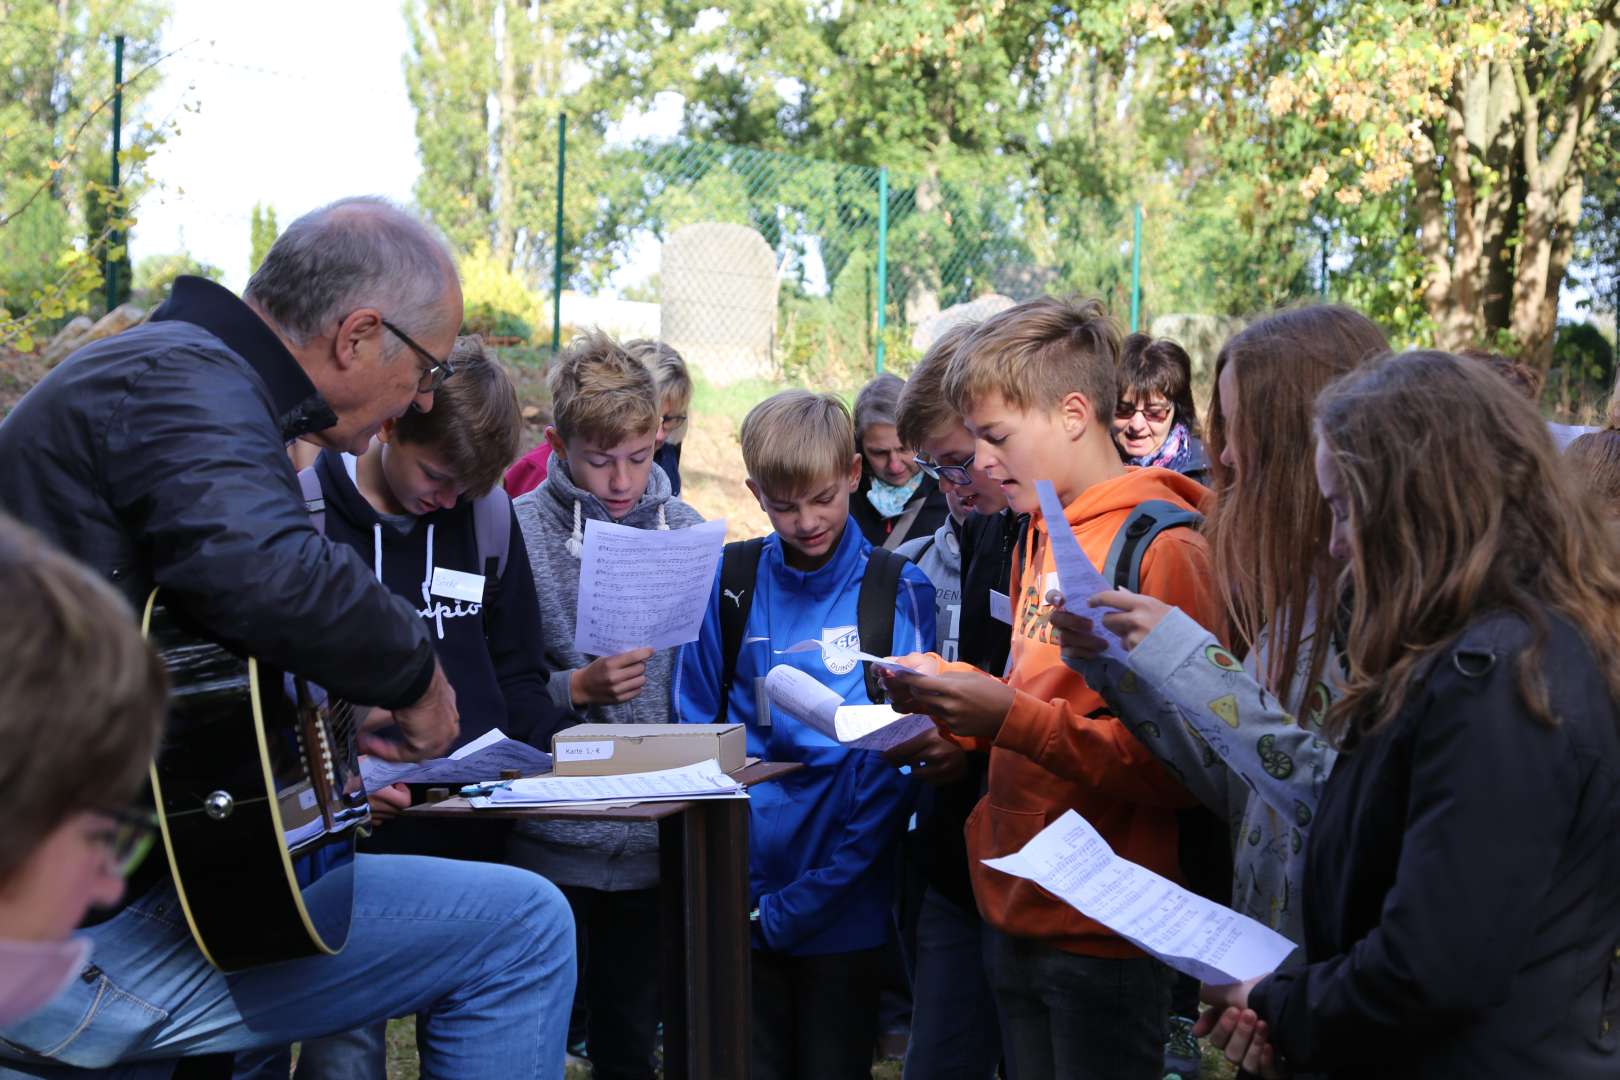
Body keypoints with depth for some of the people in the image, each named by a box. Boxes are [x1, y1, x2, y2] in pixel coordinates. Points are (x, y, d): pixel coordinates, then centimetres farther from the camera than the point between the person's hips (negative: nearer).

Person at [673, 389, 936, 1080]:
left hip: (845, 905, -1)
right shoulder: (729, 585, 2)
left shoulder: (897, 592, -4)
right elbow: (696, 733, 5)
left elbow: (898, 760, -7)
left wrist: (803, 900, -13)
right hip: (743, 897, 1)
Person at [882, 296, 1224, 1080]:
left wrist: (1009, 715, -23)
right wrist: (950, 689, 2)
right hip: (1016, 915, 8)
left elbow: (1174, 768, -18)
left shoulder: (1160, 545, -15)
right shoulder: (1041, 537, 10)